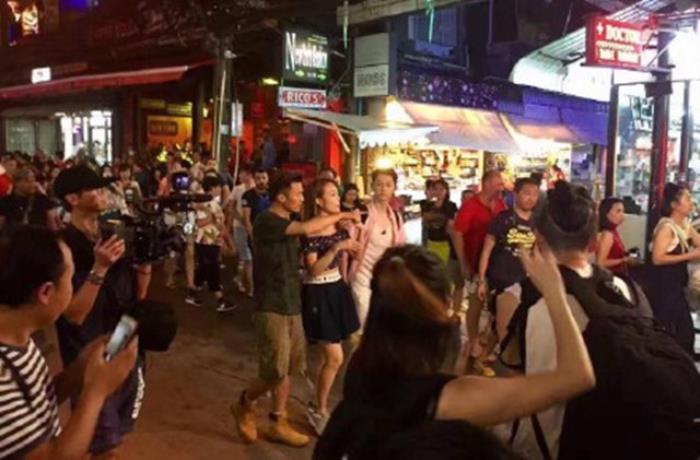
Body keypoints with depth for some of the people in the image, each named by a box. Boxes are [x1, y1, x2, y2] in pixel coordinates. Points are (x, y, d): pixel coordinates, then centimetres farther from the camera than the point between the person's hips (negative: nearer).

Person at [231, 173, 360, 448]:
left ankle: (278, 423, 23)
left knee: (288, 368, 12)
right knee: (276, 371, -5)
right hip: (272, 307, -9)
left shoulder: (287, 222, 13)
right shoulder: (266, 221, -16)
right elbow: (306, 228, -28)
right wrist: (340, 215, -17)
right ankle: (244, 405, 21)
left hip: (291, 305, 9)